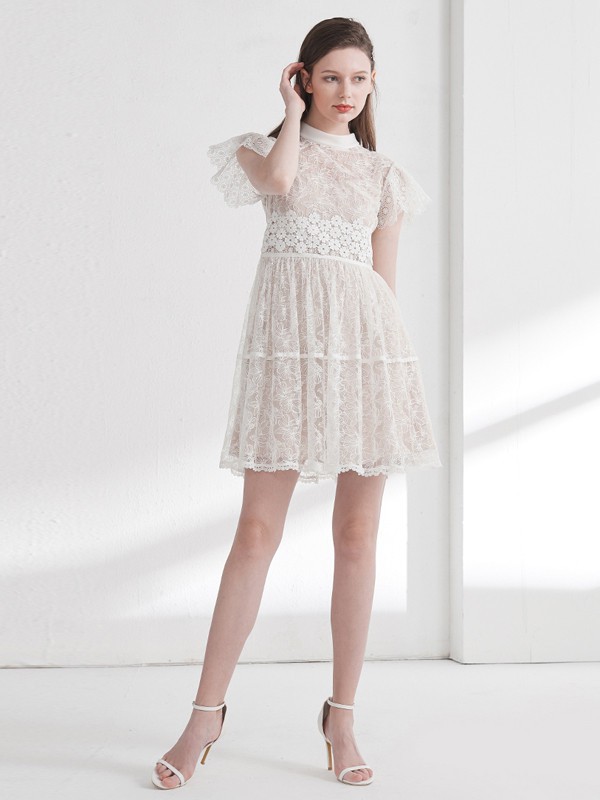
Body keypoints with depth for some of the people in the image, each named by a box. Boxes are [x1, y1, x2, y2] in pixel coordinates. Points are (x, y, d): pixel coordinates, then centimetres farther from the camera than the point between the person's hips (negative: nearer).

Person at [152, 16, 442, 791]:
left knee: (357, 537, 3)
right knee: (257, 532, -4)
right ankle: (205, 713, 9)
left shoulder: (382, 175, 18)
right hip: (289, 341, -2)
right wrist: (294, 111, 5)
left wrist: (388, 367, 9)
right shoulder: (267, 149, 13)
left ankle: (342, 713, 15)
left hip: (368, 343, 2)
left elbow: (386, 280, 15)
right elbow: (278, 179, -13)